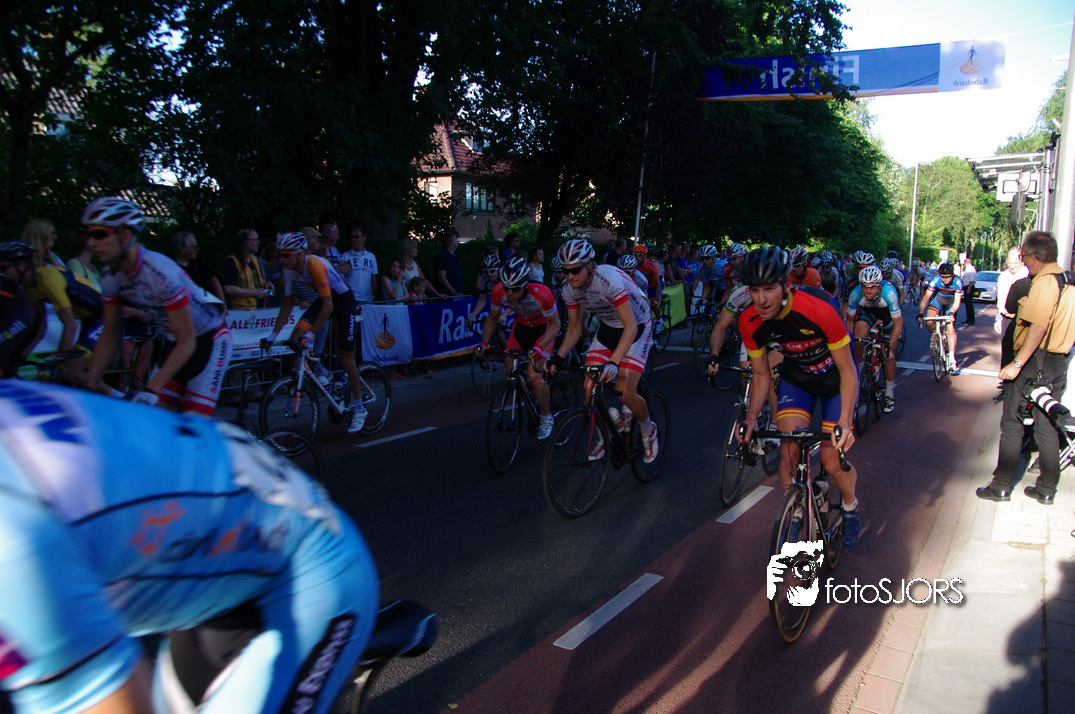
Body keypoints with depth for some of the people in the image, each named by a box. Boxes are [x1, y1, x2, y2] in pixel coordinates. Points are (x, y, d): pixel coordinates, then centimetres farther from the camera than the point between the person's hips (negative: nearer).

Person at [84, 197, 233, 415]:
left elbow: (187, 343, -29)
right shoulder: (111, 277, -9)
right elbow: (110, 334, 3)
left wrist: (150, 390, -34)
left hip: (209, 340, -7)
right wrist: (91, 388, -3)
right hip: (173, 342, 7)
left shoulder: (161, 273, -31)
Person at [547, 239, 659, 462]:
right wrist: (558, 357, -18)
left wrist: (613, 363, -48)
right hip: (607, 328, 6)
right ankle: (605, 437, 16)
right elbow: (575, 328, -2)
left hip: (637, 328, -6)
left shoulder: (610, 280, -35)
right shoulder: (569, 289, -14)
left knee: (625, 394, -16)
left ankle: (648, 430, 16)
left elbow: (630, 327, -38)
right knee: (590, 388, -8)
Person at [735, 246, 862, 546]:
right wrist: (750, 419, -21)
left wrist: (844, 422, -35)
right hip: (796, 376, 3)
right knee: (789, 452, -11)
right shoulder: (749, 322, -22)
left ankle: (850, 505, 28)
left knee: (832, 460, -5)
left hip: (834, 375, -3)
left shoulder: (818, 309, -36)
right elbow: (761, 376, -8)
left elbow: (848, 370, -26)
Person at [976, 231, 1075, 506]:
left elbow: (1039, 327, -25)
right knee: (1047, 426, 12)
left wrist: (1017, 363, -25)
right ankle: (1046, 489, 19)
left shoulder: (1044, 282, -17)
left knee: (1012, 422, 0)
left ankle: (1001, 485, 5)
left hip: (1034, 360, -8)